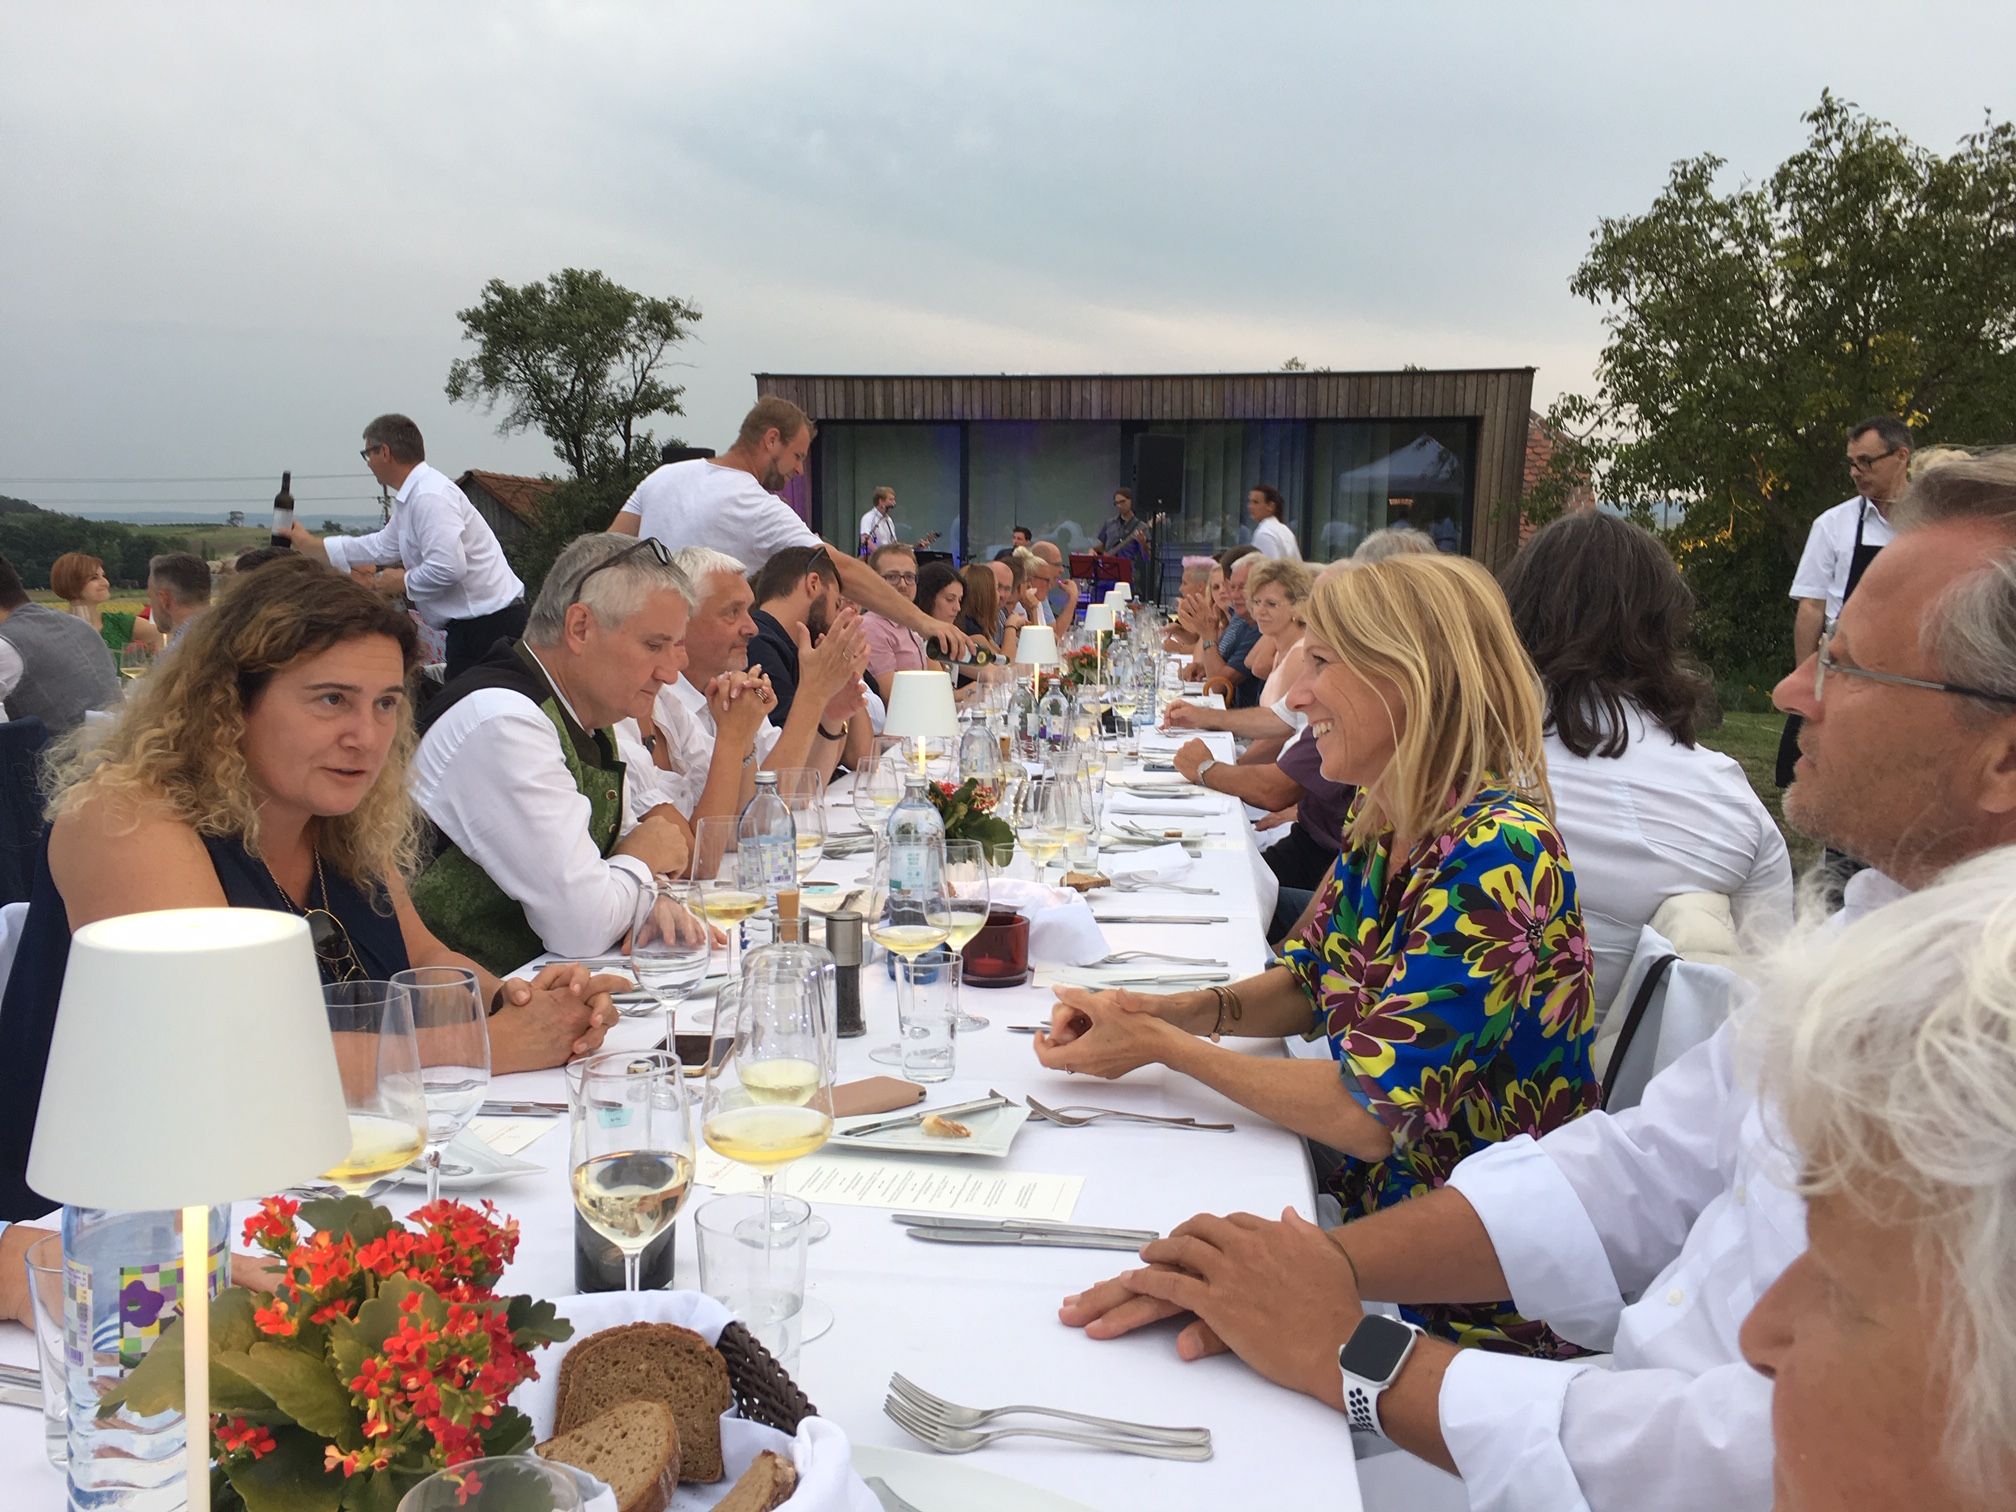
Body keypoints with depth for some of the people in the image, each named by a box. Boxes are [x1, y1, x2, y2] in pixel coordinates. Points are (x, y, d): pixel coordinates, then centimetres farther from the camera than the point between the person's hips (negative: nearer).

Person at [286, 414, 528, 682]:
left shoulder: (430, 496, -18)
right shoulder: (412, 497, 14)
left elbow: (448, 567, -27)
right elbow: (381, 547, 24)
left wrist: (404, 582, -8)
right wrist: (307, 544, 30)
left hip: (487, 623, -10)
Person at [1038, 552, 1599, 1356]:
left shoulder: (1494, 855, -26)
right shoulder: (1378, 822, 1)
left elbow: (1370, 1115, -27)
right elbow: (1307, 983, 12)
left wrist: (1163, 1046, -18)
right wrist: (1172, 1010, -8)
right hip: (1371, 1216, 7)